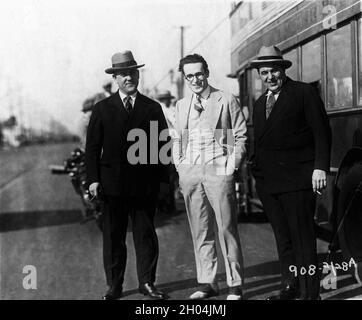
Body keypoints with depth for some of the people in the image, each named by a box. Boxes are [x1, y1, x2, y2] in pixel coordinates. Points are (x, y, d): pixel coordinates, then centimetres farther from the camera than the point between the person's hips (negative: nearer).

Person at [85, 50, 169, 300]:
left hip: (145, 184, 0)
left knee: (146, 234, 5)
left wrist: (163, 178, 2)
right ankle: (114, 286, 12)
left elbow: (163, 145, 7)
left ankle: (147, 283, 15)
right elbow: (92, 147, 5)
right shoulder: (103, 109, 6)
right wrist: (93, 179, -4)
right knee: (113, 237, 4)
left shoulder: (153, 108, 8)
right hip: (113, 183, 0)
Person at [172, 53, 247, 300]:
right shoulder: (181, 105, 16)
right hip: (189, 173, 4)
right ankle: (207, 283, 14)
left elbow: (241, 136, 2)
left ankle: (235, 285, 3)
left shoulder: (227, 101, 3)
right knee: (200, 231, 6)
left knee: (227, 230, -4)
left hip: (218, 171, -4)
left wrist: (232, 165, -7)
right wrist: (179, 164, 9)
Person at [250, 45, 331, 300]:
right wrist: (257, 171, 10)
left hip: (296, 179, -6)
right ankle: (290, 287, 19)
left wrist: (320, 167, -15)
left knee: (303, 238, -5)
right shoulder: (260, 104, 20)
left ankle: (310, 292, 1)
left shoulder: (304, 93, -1)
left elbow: (322, 132, -6)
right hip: (267, 181, 7)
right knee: (283, 239, 11)